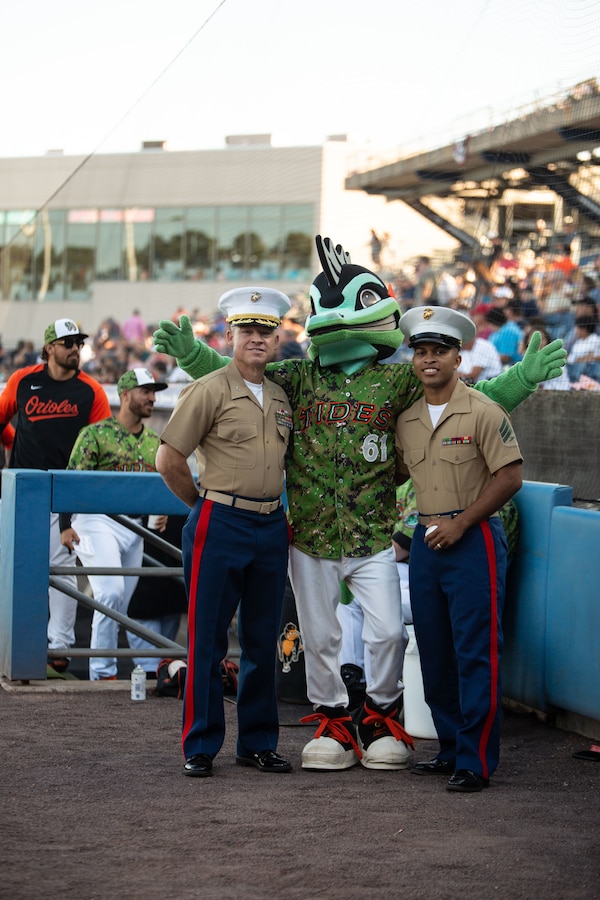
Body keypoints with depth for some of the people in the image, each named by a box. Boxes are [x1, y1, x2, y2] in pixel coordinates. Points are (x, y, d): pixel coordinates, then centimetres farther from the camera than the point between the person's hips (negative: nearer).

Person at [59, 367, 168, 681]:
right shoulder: (95, 434, -2)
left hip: (135, 528, 6)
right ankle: (103, 672, -12)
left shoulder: (155, 443, 16)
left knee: (124, 602, 6)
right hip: (97, 521, -6)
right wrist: (66, 526, -14)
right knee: (112, 591, -20)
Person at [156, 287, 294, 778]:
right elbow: (169, 460, -6)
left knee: (263, 640, 10)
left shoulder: (282, 397, 11)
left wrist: (275, 511, 13)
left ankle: (259, 743, 19)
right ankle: (200, 747, 6)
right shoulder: (209, 391, -6)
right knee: (208, 640, -1)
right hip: (221, 525, -5)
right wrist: (207, 504, 3)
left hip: (272, 527, 6)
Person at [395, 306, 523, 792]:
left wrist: (461, 523, -14)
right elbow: (400, 472, 25)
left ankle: (476, 761, -4)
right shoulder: (406, 421, 10)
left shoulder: (483, 413, -8)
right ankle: (451, 748, 21)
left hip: (474, 541, -7)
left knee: (476, 652, -7)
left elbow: (510, 477, -12)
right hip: (425, 542, 7)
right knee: (434, 654, 10)